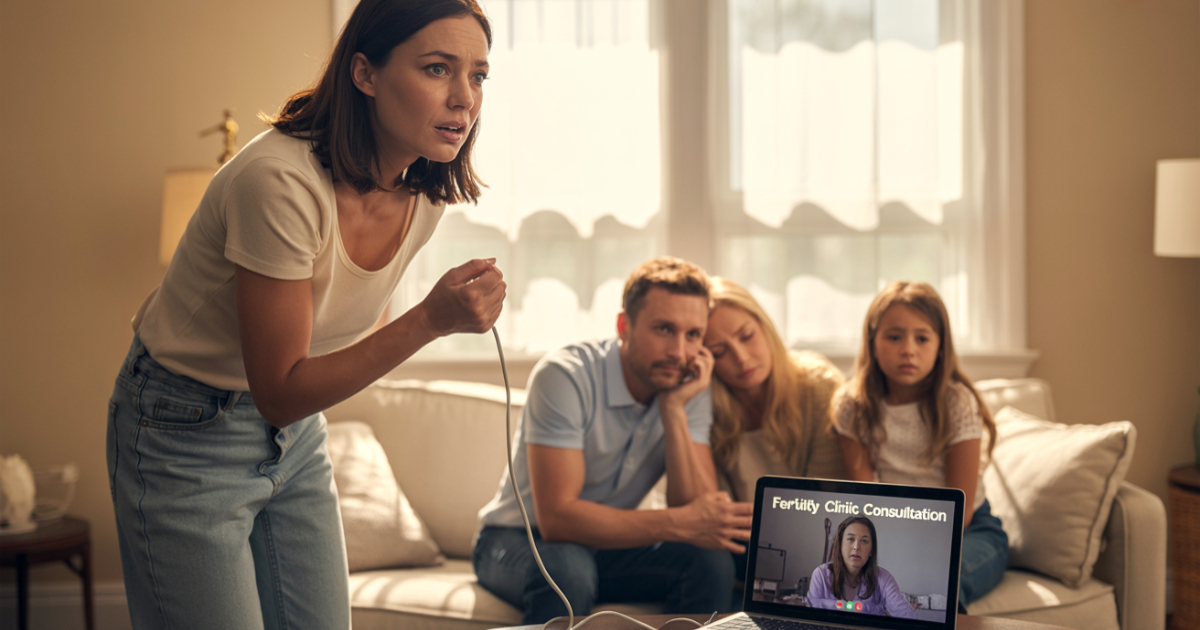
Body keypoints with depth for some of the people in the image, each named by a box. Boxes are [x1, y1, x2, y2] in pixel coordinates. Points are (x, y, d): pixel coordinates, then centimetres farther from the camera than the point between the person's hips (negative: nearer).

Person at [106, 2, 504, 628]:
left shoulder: (426, 194, -7)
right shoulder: (280, 181, -30)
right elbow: (280, 392, -26)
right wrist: (432, 319, -34)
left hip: (294, 434, 7)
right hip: (188, 436, -7)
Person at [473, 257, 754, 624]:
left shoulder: (690, 389, -8)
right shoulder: (564, 376, -25)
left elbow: (698, 509, -18)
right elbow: (557, 518, -32)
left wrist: (674, 411, -27)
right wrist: (680, 524, -37)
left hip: (608, 543, 5)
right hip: (517, 541, -5)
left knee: (710, 561, -22)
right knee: (567, 567, -39)